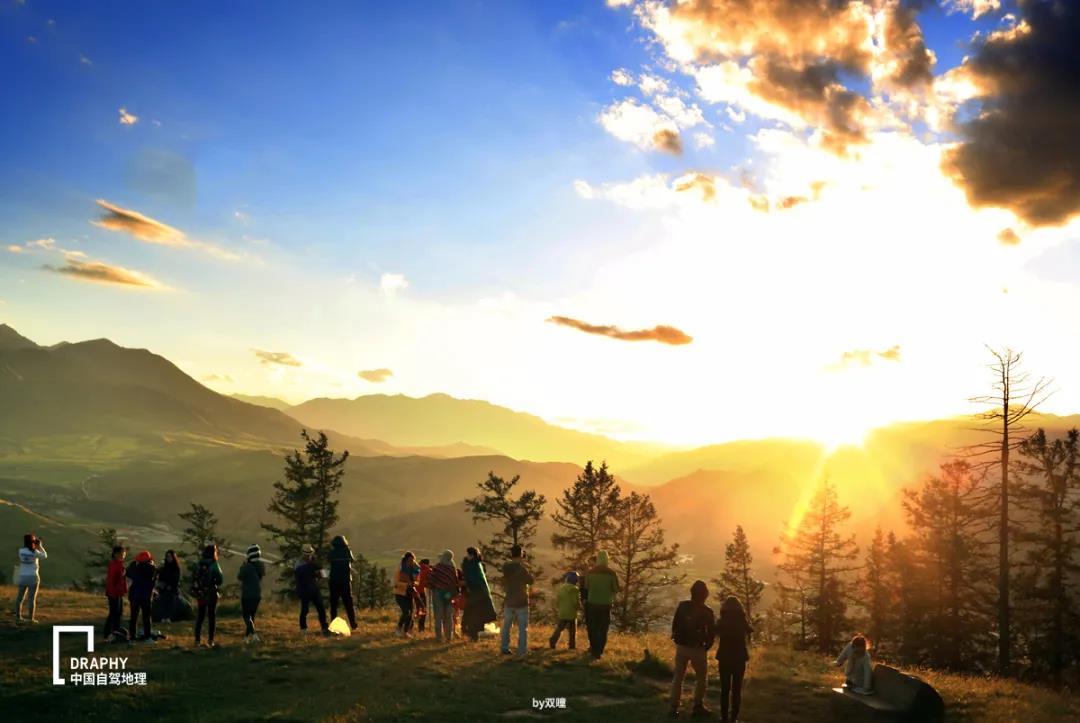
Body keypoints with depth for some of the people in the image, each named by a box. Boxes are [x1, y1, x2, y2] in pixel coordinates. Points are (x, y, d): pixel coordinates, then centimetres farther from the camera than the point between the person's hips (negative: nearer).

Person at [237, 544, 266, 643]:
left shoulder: (247, 567, -20)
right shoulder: (261, 566, -1)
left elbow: (239, 577, -6)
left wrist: (244, 564, 3)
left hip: (247, 595, -6)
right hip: (257, 595, 6)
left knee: (246, 616, 2)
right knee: (252, 615, 18)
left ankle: (254, 634, -17)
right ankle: (246, 636, 25)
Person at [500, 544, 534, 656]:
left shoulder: (506, 567, -4)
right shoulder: (522, 569, -19)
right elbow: (531, 581, -7)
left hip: (509, 602, 4)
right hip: (522, 602, -4)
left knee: (506, 626, 17)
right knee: (523, 628, 5)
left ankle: (505, 648, 19)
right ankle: (522, 650, 5)